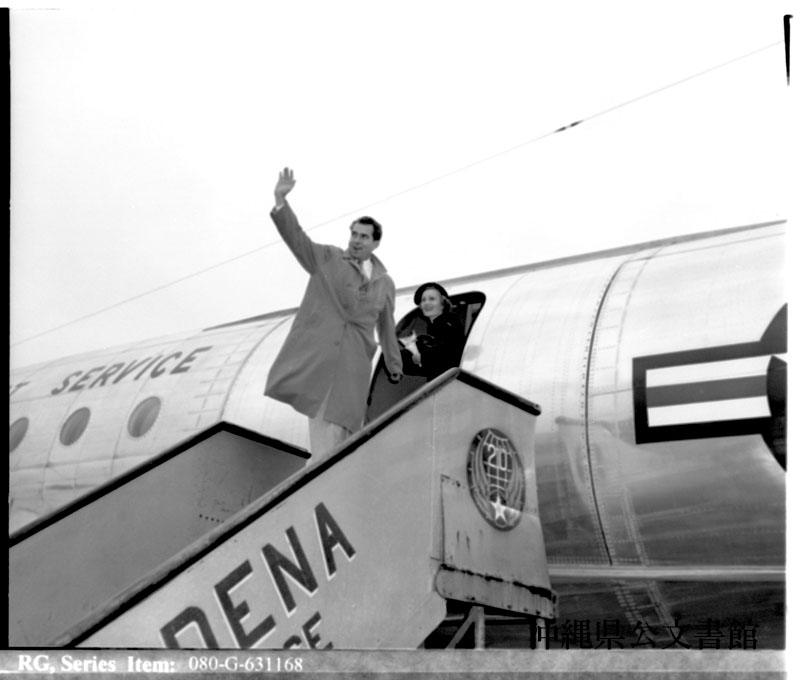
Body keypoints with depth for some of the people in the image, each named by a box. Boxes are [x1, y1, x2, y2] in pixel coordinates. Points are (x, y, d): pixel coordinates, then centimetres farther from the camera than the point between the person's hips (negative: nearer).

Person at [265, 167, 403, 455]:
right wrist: (281, 200, -19)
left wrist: (394, 364, 34)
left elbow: (386, 326, 26)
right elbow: (295, 236, -4)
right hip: (314, 353, -2)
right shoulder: (327, 259, 8)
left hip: (352, 362, 2)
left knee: (337, 428, -4)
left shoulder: (385, 283, 16)